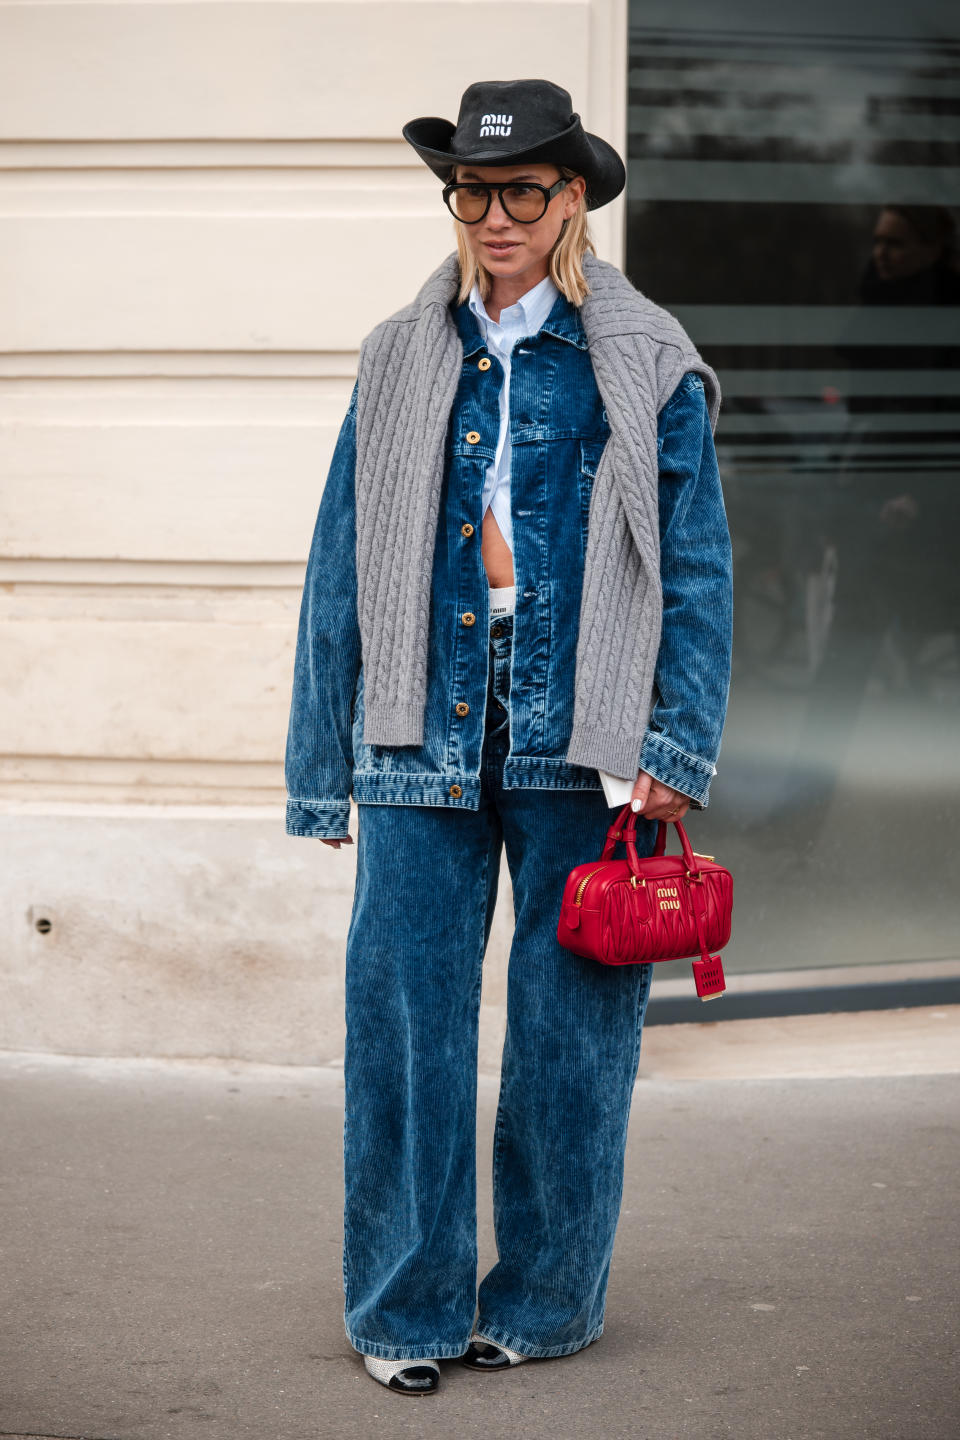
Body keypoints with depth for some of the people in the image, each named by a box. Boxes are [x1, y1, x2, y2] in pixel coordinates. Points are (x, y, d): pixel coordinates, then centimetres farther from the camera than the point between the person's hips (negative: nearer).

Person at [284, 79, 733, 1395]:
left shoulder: (645, 367, 4)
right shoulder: (401, 363, 11)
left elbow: (697, 571, 2)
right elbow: (342, 574, 12)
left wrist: (680, 751, -7)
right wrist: (322, 768, 8)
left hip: (576, 742, -2)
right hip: (426, 737, 2)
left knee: (571, 1022, 3)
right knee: (403, 1009, -2)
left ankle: (544, 1299, 18)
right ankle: (407, 1307, 10)